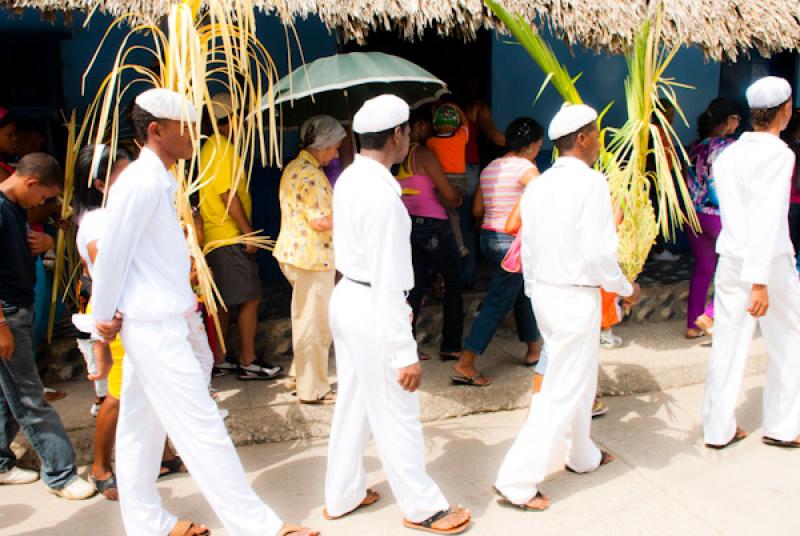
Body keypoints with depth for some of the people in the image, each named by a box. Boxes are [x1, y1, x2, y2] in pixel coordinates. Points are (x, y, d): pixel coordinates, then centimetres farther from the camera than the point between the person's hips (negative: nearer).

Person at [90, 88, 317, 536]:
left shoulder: (160, 180, 13)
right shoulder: (141, 183, -17)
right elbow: (112, 255, -15)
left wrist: (183, 299, 15)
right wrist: (105, 318, -6)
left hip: (164, 320, 10)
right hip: (155, 327, -10)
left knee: (142, 427, 17)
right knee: (202, 427, -5)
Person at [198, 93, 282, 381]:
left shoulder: (210, 147, 16)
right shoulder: (224, 150, -14)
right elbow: (229, 195, -19)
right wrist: (249, 232, -15)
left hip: (215, 236, 10)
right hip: (231, 237, -10)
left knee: (222, 302, 13)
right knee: (250, 298, -3)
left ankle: (218, 361, 19)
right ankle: (248, 362, 5)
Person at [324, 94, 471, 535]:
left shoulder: (349, 179, 6)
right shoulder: (382, 193, -23)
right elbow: (388, 281, -24)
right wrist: (406, 353, -20)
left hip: (346, 299, 9)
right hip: (371, 310, -9)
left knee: (352, 403, 20)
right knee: (396, 415, 6)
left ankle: (342, 496, 35)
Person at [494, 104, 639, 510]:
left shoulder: (537, 186, 7)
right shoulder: (591, 183, -15)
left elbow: (528, 248, 10)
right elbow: (599, 252, -20)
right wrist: (625, 289, -4)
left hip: (543, 294, 9)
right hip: (576, 298, -8)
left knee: (580, 379, 25)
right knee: (564, 392, 0)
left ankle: (583, 456, 42)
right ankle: (518, 481, 3)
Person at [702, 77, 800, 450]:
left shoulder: (727, 155, 7)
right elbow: (766, 219, -21)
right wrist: (760, 281, -23)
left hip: (731, 260, 5)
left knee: (727, 345, 8)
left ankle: (718, 429, 13)